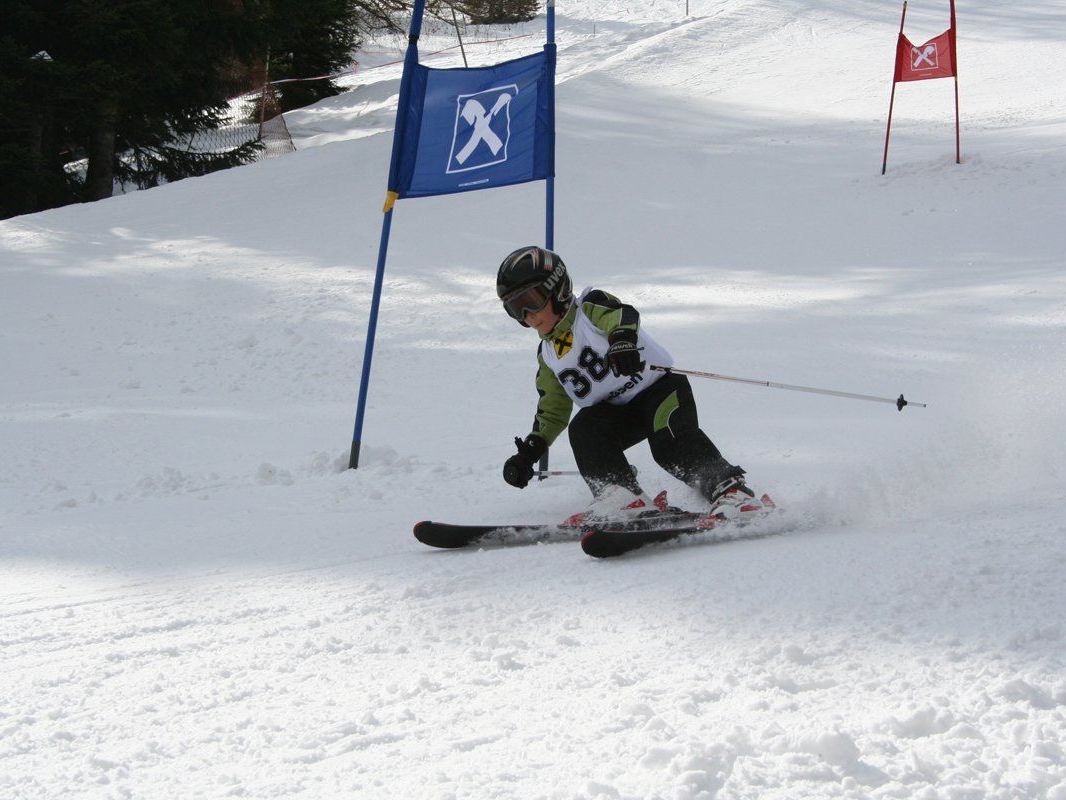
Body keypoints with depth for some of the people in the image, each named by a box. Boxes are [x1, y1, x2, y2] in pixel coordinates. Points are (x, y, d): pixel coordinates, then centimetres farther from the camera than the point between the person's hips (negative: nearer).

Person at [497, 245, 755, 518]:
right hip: (614, 412, 6)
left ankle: (727, 486, -33)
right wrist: (530, 451, 6)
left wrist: (622, 339, -56)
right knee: (582, 429, -24)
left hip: (658, 384, -6)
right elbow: (552, 411, 20)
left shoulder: (590, 306, -8)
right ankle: (619, 495, -34)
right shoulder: (547, 356, 13)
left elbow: (622, 315, -32)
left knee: (671, 444, -32)